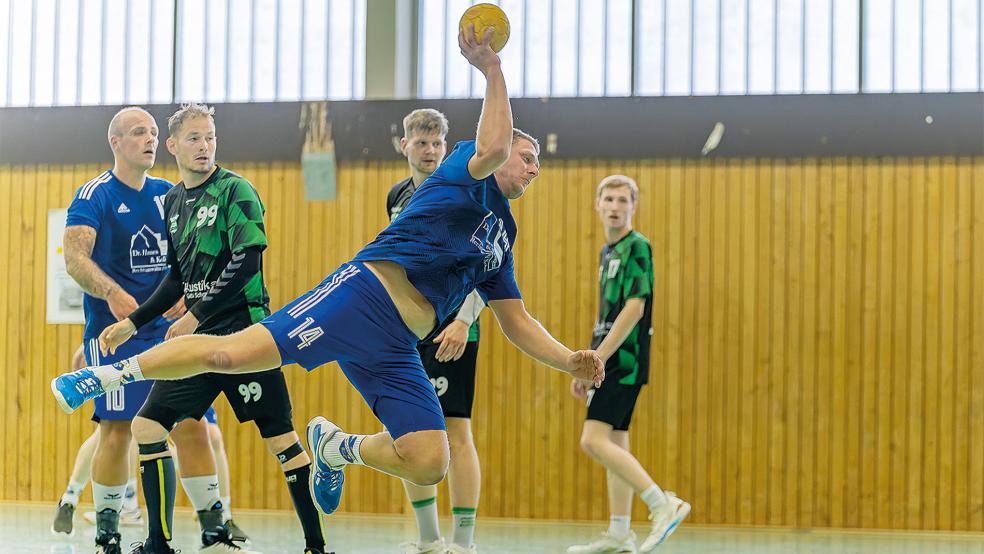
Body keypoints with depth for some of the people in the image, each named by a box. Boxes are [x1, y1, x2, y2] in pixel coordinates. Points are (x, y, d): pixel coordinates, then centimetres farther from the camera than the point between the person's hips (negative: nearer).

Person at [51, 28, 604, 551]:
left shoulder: (502, 236, 27)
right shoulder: (465, 170, 7)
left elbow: (518, 323, 29)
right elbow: (491, 147, -18)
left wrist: (570, 361, 18)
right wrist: (492, 70, -17)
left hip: (395, 349, 7)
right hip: (364, 294, -7)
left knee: (429, 466, -9)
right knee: (230, 354, -21)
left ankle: (338, 448, 22)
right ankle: (108, 373, 1)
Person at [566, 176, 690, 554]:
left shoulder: (637, 247, -10)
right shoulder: (608, 251, 18)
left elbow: (634, 308, -19)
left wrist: (597, 358, -20)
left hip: (624, 360, -9)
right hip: (612, 363, 9)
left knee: (594, 441, -17)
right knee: (614, 444, 9)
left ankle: (664, 505, -16)